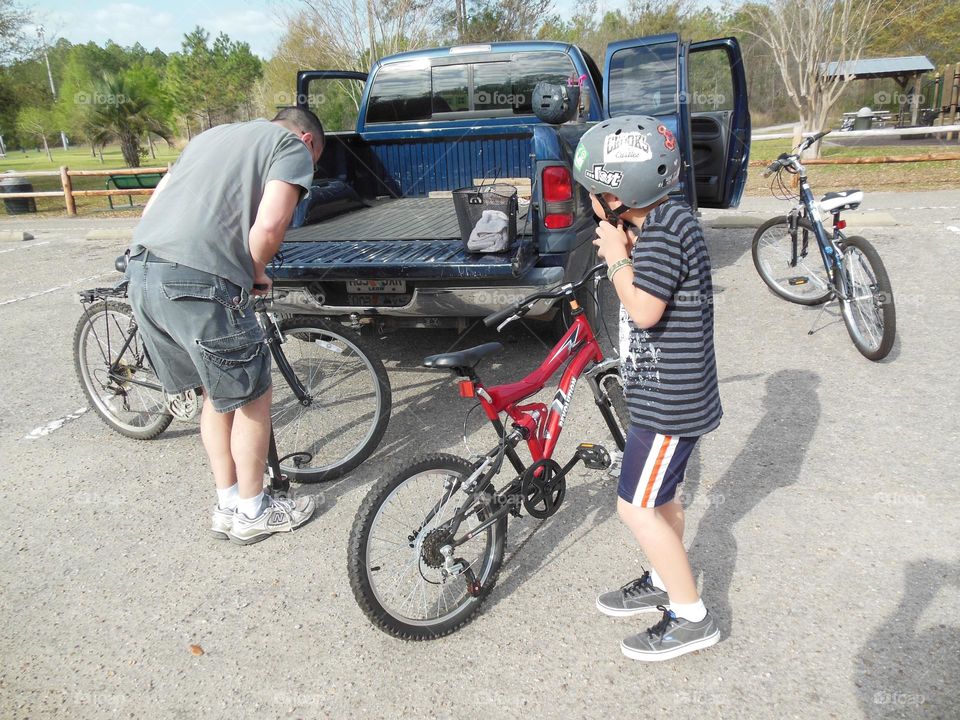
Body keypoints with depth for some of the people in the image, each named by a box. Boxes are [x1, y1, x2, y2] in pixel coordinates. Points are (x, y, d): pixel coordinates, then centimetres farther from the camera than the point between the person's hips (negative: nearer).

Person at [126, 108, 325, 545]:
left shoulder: (212, 136, 29)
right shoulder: (293, 146, 7)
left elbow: (152, 208, 24)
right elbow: (269, 225, -12)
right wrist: (257, 273, 7)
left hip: (142, 274, 8)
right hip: (199, 283, -8)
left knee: (218, 393, 22)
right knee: (252, 397, 11)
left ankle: (228, 507, 33)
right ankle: (252, 513, 26)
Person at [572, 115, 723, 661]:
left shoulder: (662, 232, -22)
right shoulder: (666, 220, 9)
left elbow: (644, 309, -27)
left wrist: (616, 256, -15)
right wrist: (626, 250, 1)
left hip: (669, 400, -10)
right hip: (668, 391, 10)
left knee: (638, 508, -1)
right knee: (661, 497, 22)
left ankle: (692, 618, 14)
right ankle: (665, 583, 41)